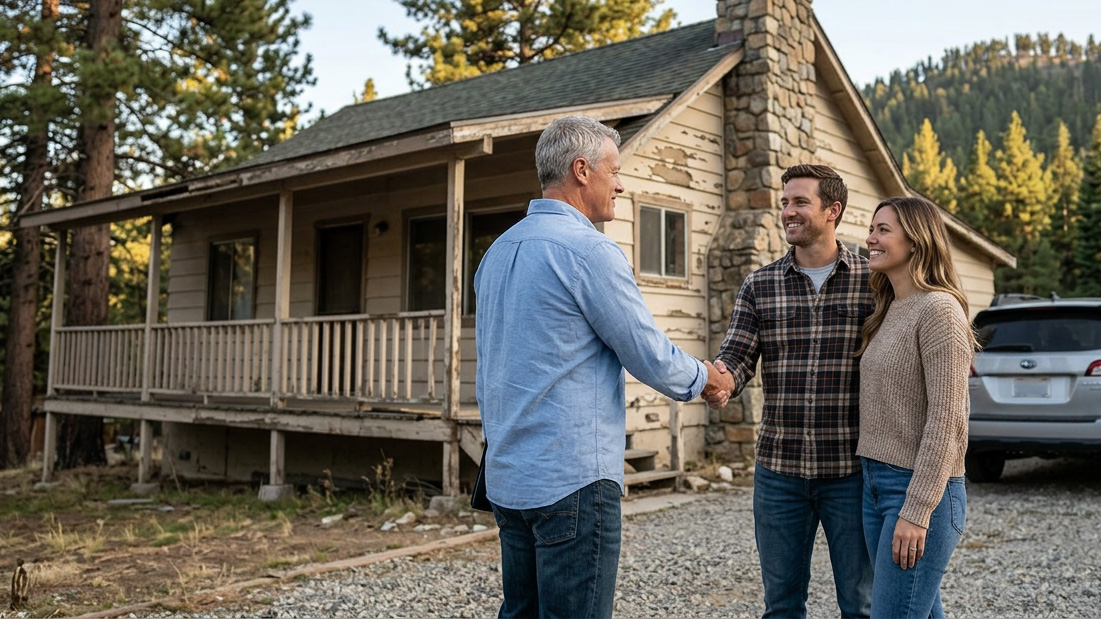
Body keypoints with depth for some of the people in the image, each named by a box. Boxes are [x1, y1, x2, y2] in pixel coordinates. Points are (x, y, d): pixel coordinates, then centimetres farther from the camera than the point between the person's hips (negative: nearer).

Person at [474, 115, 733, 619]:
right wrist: (704, 377, 10)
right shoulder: (589, 250, -15)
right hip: (573, 477, -9)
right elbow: (650, 357, -10)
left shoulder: (498, 251, 11)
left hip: (507, 476, 9)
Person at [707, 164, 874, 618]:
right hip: (779, 468, 2)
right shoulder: (758, 286, 4)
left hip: (851, 469, -2)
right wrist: (720, 380, -27)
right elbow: (737, 356, -3)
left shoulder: (873, 282, -2)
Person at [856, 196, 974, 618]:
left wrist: (917, 511, -20)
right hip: (875, 483, 8)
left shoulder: (938, 309, -13)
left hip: (922, 489, -8)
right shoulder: (889, 311, 14)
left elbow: (945, 420, -18)